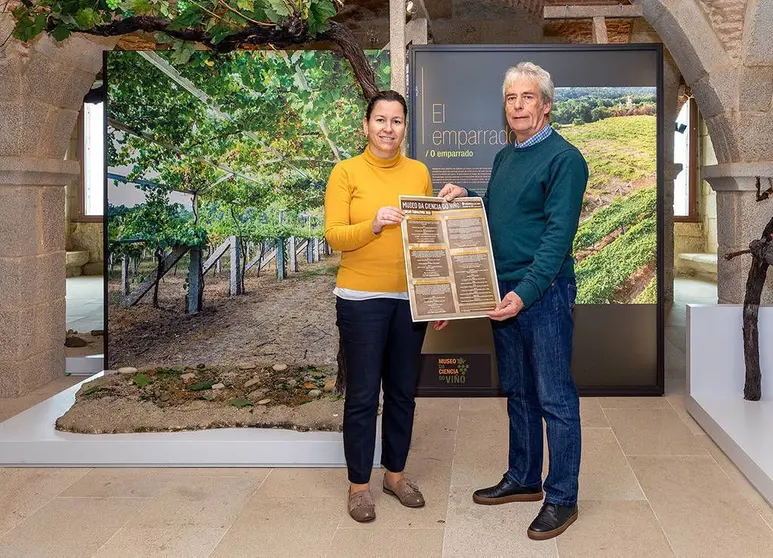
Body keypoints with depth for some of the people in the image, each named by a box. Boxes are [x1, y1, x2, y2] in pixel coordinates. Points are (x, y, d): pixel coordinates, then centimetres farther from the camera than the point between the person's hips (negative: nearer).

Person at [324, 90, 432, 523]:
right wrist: (373, 225, -26)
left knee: (403, 390, 13)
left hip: (410, 298, 4)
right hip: (362, 299, -3)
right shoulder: (347, 172, -3)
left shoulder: (419, 172, 6)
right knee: (363, 394, 4)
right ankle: (359, 483, 18)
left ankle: (396, 473, 30)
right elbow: (334, 236, -8)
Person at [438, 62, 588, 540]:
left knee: (555, 399, 0)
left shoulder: (564, 158, -11)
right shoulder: (504, 158, 15)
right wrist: (465, 197, 6)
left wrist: (526, 291, -25)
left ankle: (562, 499, 10)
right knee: (518, 393, 17)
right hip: (502, 292, 8)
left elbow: (559, 233, -18)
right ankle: (523, 479, 31)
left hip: (544, 292, -8)